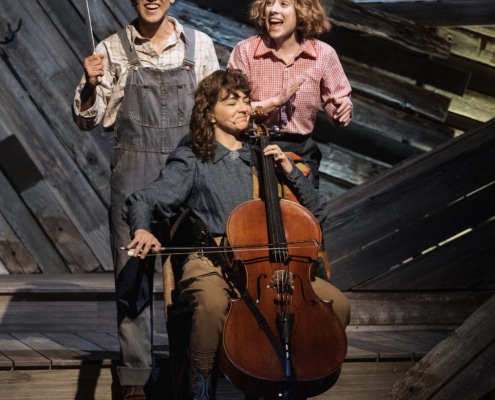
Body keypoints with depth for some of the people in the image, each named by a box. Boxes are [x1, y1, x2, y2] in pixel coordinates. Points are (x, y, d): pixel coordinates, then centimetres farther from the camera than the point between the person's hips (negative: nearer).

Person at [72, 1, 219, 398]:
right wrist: (91, 86, -14)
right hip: (133, 175, 0)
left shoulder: (199, 45, 3)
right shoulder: (113, 50, 2)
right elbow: (87, 119, 4)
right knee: (133, 274, 2)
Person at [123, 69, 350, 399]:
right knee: (213, 302, -40)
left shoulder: (264, 158, 18)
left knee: (337, 303, -18)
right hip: (212, 262, -3)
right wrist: (142, 229, -22)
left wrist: (289, 171, 1)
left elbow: (317, 211, 16)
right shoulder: (192, 162, 9)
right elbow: (143, 202, 1)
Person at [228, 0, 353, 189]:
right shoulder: (245, 50, -10)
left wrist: (342, 110, -22)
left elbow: (336, 109, 1)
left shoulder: (323, 54, -7)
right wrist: (276, 101, -24)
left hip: (301, 154, 1)